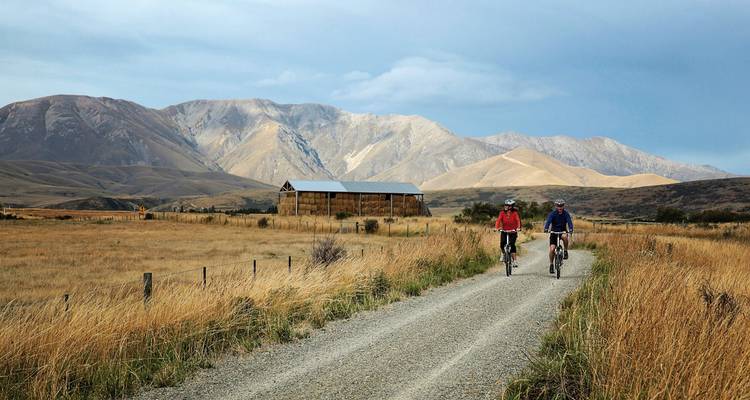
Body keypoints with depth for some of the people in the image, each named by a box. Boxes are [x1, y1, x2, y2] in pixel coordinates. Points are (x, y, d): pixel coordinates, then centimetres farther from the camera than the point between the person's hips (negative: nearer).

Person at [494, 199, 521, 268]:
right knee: (502, 244, -16)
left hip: (513, 231, -2)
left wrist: (518, 228, -41)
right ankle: (504, 254, 17)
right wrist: (496, 228, -33)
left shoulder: (515, 213, -11)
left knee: (512, 245, -18)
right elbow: (498, 220, -16)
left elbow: (518, 220, -23)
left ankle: (515, 260, -12)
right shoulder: (502, 213, -7)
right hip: (504, 231, 2)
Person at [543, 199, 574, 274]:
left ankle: (566, 251, -12)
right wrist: (546, 228, -47)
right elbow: (548, 221, -28)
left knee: (565, 237, -36)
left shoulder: (566, 213, -12)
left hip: (563, 231, 0)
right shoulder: (552, 213, -14)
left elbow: (569, 221, -24)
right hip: (554, 232, 0)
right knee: (552, 249, -12)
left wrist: (571, 229, -44)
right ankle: (551, 264, 6)